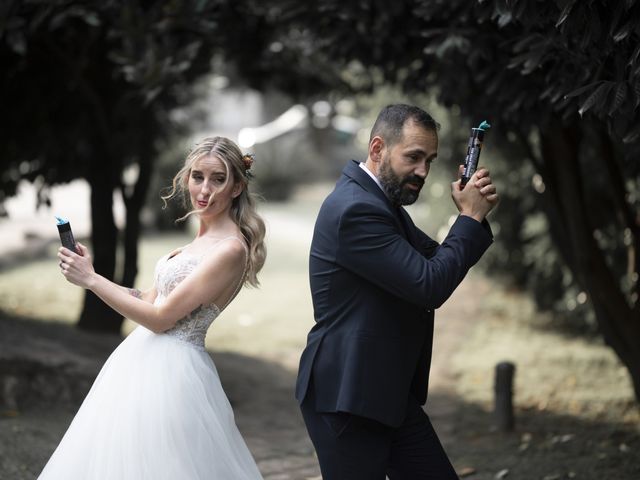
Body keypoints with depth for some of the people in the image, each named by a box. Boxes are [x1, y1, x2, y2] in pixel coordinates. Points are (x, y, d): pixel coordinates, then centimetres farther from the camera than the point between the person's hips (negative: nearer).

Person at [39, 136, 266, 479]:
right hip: (145, 360, 9)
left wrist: (91, 280, -13)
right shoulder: (202, 239, 11)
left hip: (168, 370, -9)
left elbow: (161, 317, -17)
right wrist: (87, 274, 8)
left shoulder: (231, 249, -17)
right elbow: (155, 299, 11)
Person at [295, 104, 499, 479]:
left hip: (389, 392, 10)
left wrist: (475, 216, -1)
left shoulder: (379, 199, 12)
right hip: (346, 396, -10)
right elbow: (429, 286, -23)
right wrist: (470, 217, -12)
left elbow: (437, 262, 16)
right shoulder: (355, 209, -21)